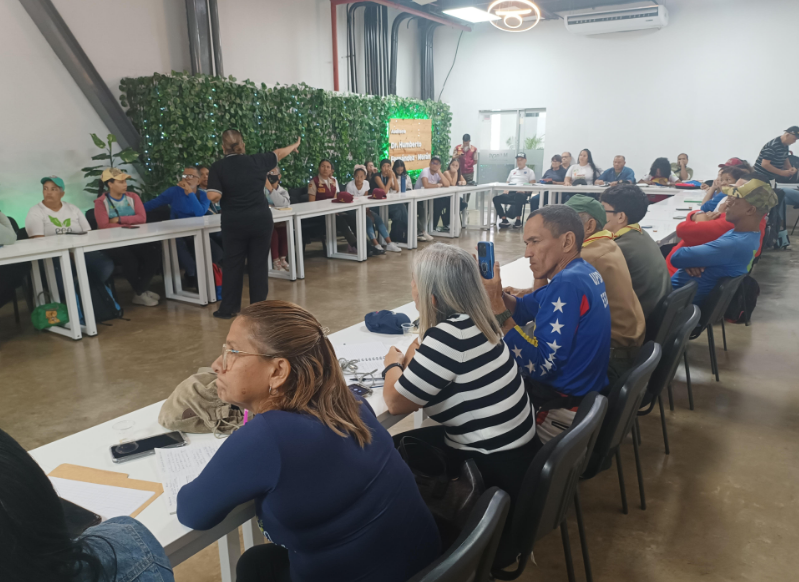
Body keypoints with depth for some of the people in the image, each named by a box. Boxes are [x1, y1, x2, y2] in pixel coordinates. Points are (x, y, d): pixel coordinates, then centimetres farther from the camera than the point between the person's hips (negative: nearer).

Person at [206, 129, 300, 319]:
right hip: (261, 220, 1)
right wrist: (294, 146, 36)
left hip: (234, 223, -1)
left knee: (233, 264, 8)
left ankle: (228, 308, 14)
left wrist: (229, 193, 7)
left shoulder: (218, 166, -6)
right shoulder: (257, 160, 0)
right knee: (259, 263, 8)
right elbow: (278, 153, 18)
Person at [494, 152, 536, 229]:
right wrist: (506, 190, 3)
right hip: (510, 192, 5)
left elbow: (532, 185, 4)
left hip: (521, 193, -5)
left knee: (518, 197, -43)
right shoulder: (513, 171, 33)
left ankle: (518, 220, -33)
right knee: (496, 198, -25)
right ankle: (504, 220, -25)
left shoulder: (529, 171, 17)